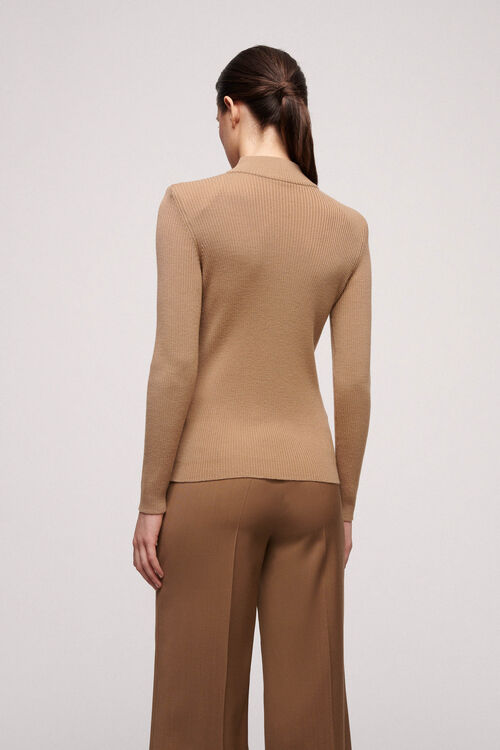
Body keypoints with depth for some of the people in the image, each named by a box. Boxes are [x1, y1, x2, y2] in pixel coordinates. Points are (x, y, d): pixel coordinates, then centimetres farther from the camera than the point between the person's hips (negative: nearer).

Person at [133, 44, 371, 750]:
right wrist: (344, 503, 11)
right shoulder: (348, 227, 2)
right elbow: (354, 383, 2)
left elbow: (176, 362, -12)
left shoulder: (191, 205, -8)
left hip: (212, 477, -3)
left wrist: (152, 499, -6)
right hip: (308, 477, 4)